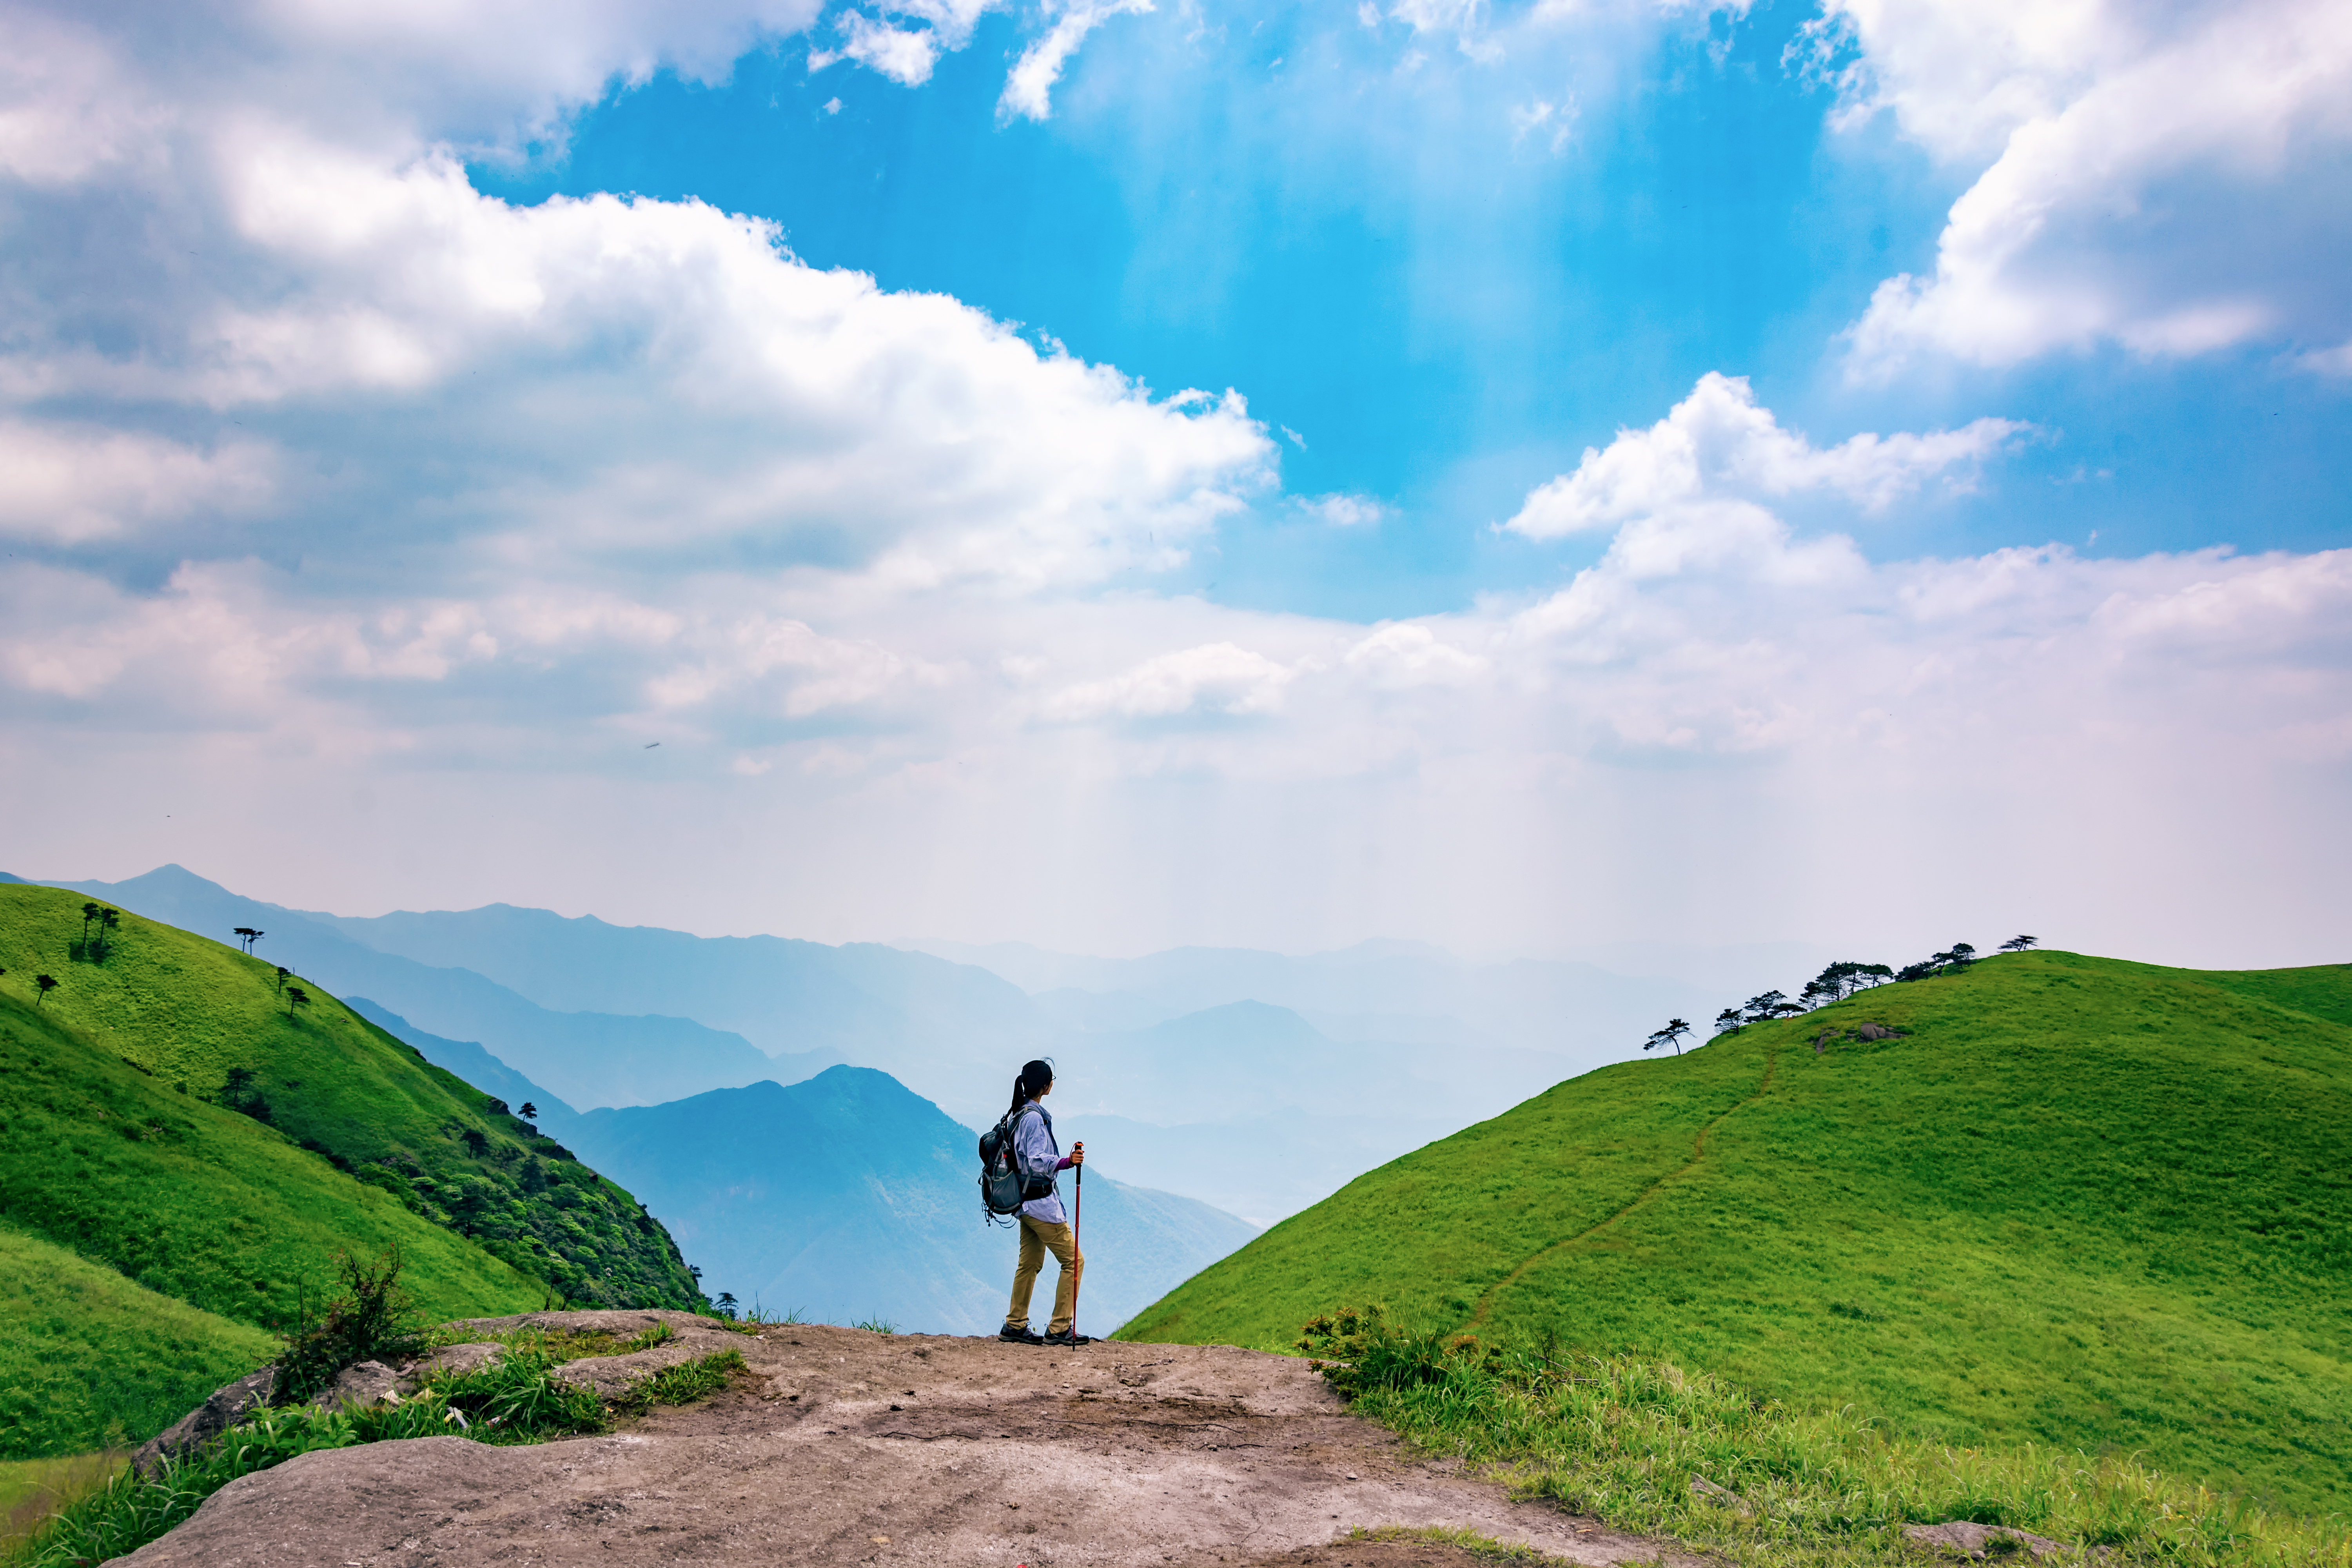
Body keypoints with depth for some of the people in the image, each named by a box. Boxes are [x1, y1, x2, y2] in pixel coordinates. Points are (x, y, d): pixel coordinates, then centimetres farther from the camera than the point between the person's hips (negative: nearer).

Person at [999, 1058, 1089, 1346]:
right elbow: (1038, 1162, -25)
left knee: (1029, 1264, 15)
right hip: (1042, 1204, -10)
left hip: (1027, 1203, 10)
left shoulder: (1018, 1115, 11)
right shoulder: (1034, 1117, -19)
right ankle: (1060, 1329, -3)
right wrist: (1068, 1161, -37)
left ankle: (1015, 1326, 20)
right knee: (1074, 1261, -4)